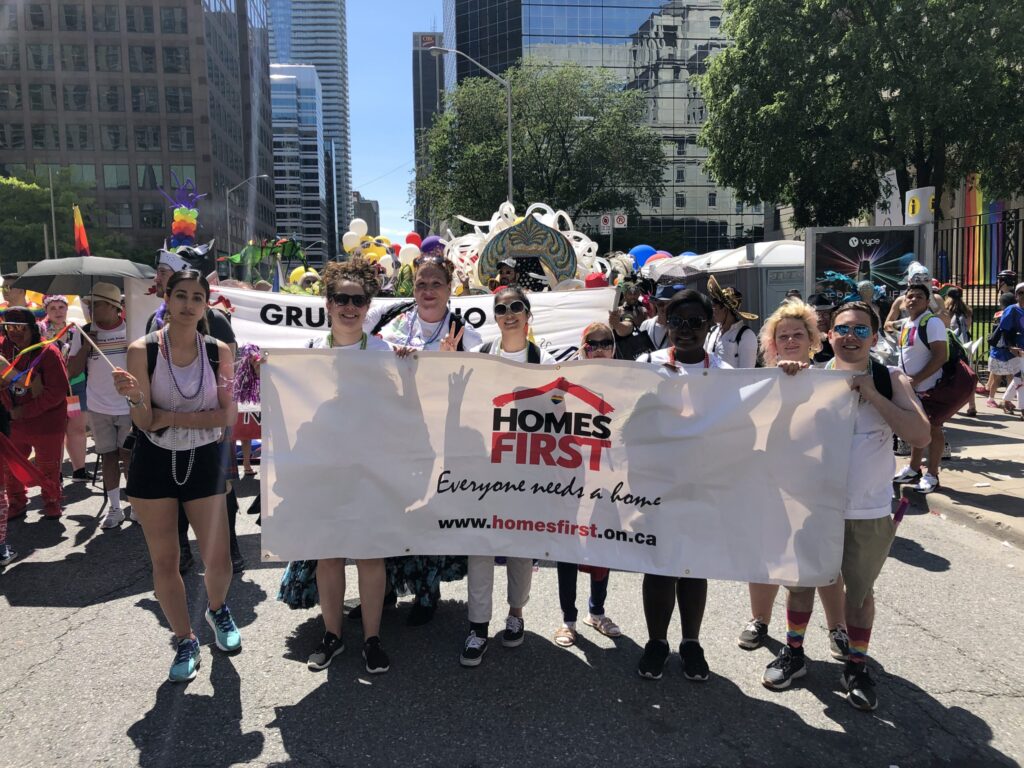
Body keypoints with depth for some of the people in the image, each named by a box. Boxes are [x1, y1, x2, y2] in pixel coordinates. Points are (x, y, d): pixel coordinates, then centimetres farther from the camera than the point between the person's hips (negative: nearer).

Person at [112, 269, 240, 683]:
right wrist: (134, 398, -32)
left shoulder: (219, 351, -5)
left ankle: (217, 610, 37)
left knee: (218, 559, 3)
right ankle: (185, 641, 29)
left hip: (203, 462, 1)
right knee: (164, 561, 8)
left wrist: (168, 418, -16)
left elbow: (227, 416, -10)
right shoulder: (142, 350, -10)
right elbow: (144, 422, -11)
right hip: (154, 463, 0)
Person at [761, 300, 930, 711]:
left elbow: (921, 435, -18)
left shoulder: (891, 381, -6)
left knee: (860, 590, 14)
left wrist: (872, 394, -23)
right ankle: (794, 653, 34)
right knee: (801, 581, 14)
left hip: (870, 512, -1)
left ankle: (856, 667, 32)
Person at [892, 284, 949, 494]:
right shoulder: (906, 324, 11)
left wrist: (916, 379, -22)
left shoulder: (931, 322, -15)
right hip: (912, 388, 8)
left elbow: (940, 356, -22)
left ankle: (931, 475, 8)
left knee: (933, 430, 0)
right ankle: (913, 469, 29)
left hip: (930, 387, -8)